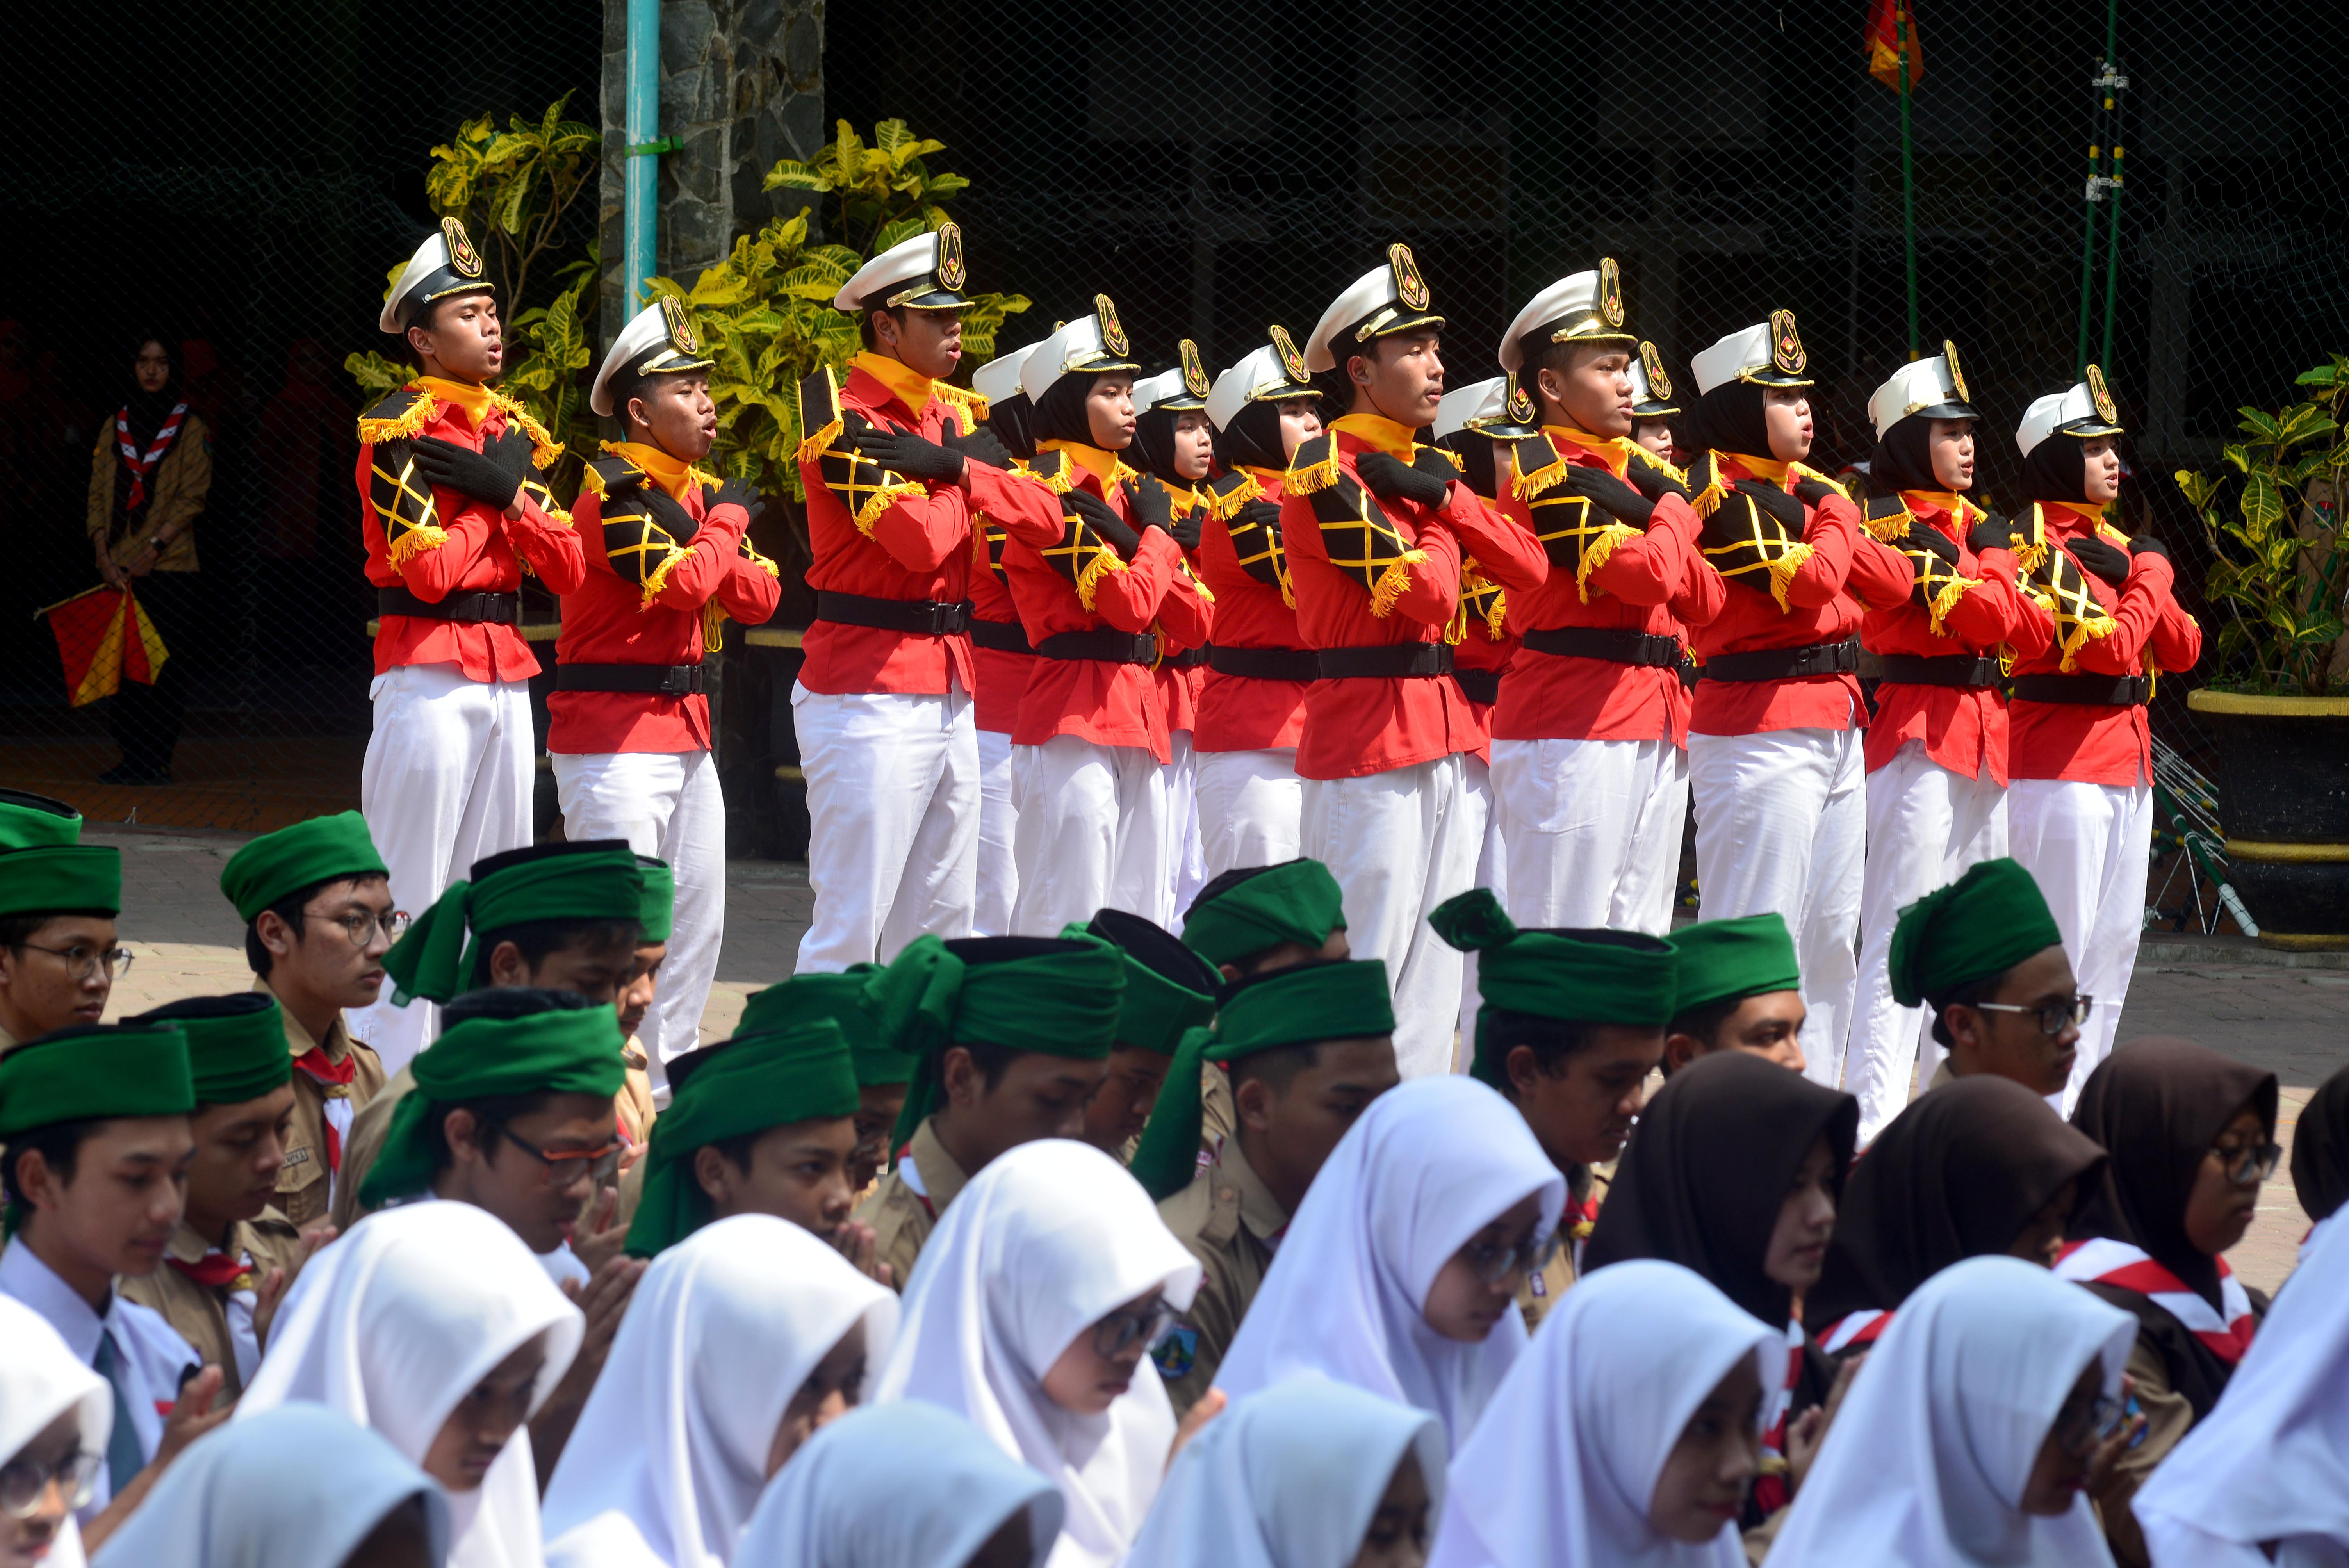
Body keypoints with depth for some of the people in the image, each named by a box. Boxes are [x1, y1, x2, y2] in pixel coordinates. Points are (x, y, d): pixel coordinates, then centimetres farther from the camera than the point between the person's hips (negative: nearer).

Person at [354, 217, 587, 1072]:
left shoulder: (514, 431, 14)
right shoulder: (400, 431, -8)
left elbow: (570, 570, 8)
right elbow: (429, 571, -17)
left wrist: (503, 490, -6)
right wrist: (500, 490, -6)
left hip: (506, 674, 7)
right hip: (430, 674, -7)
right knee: (412, 900, -6)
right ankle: (386, 1086, -3)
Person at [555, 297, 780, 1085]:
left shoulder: (699, 492, 14)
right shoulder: (613, 494, -13)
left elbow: (760, 596, 7)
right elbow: (680, 581, -25)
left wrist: (703, 536, -9)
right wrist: (726, 521, -7)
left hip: (687, 731, 9)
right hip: (616, 739, -9)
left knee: (697, 919, 12)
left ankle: (670, 1072, 20)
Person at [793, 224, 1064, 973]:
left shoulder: (951, 416, 14)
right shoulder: (849, 423, -10)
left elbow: (1045, 519, 4)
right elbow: (922, 540, -22)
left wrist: (951, 467, -10)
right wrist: (968, 470, -3)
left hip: (951, 698, 9)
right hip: (872, 699, -9)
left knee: (942, 929, 11)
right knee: (850, 931, -10)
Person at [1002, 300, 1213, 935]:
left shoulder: (1128, 489, 17)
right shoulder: (1051, 489, -7)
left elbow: (1195, 623, 12)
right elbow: (1128, 604, -18)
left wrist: (1131, 540, -1)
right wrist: (1157, 533, 0)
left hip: (1141, 723, 8)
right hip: (1075, 721, -8)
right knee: (1069, 928, -10)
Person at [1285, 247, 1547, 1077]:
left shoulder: (1422, 467, 16)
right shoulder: (1327, 471, -10)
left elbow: (1527, 570, 8)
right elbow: (1426, 591, -19)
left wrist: (1444, 496, -4)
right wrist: (1441, 523, 0)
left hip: (1444, 734, 8)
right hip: (1367, 740, -8)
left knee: (1434, 975, 8)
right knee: (1366, 966, -9)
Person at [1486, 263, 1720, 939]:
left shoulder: (1640, 470, 19)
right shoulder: (1543, 471, -8)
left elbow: (1706, 600, 13)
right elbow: (1646, 574, -20)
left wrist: (1653, 515, -3)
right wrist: (1675, 512, 0)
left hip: (1656, 726, 9)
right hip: (1572, 730, -9)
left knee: (1640, 936, 7)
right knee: (1565, 943, -10)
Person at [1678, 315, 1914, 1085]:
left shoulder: (1804, 489, 16)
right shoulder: (1722, 494, -10)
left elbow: (1894, 582, 9)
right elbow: (1806, 581, -22)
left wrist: (1830, 525, -5)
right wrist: (1836, 520, -3)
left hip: (1835, 725, 9)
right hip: (1762, 727, -9)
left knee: (1830, 938, 10)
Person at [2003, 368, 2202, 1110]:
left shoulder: (2114, 546, 16)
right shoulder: (2041, 547, -11)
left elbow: (2182, 651, 12)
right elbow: (2108, 647, -22)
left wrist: (2141, 580, -4)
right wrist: (2152, 574, -7)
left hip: (2126, 764, 9)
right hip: (2062, 767, -9)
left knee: (2116, 941, 10)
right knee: (2061, 942, -8)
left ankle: (2085, 1091, 16)